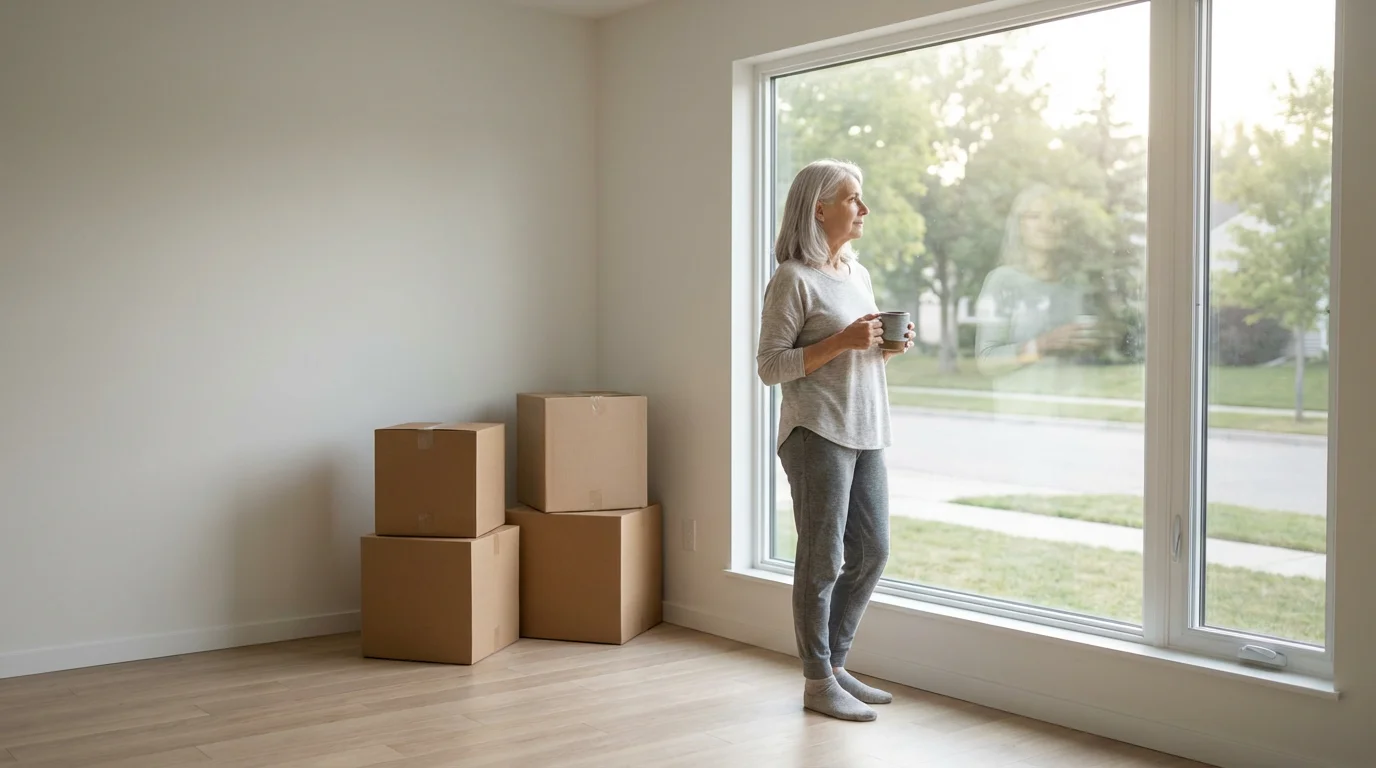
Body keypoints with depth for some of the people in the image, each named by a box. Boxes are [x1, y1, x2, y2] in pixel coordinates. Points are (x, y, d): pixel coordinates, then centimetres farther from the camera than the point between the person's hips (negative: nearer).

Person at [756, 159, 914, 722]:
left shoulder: (858, 273, 14)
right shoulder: (793, 279, -9)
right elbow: (771, 367, -13)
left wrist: (889, 347, 2)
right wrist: (842, 341, -20)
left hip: (866, 434, 8)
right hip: (816, 435, -8)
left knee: (872, 553, 12)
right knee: (822, 560, -1)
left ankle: (833, 663, 27)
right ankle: (817, 682, 12)